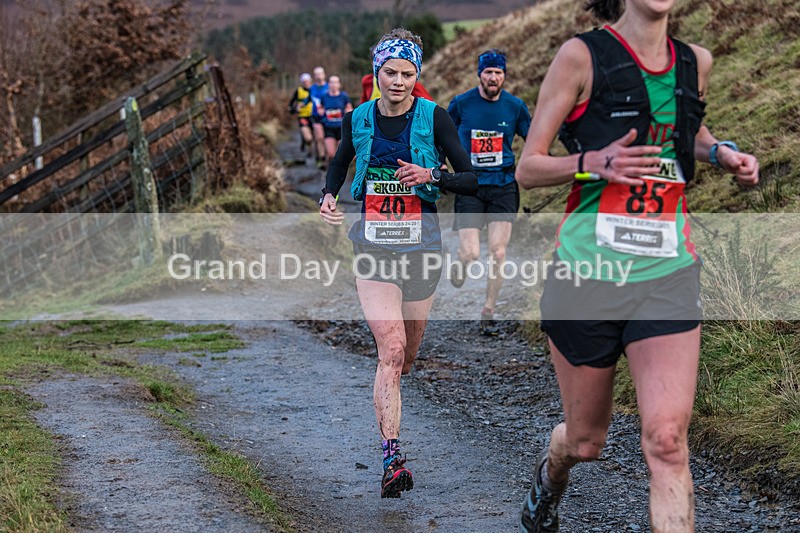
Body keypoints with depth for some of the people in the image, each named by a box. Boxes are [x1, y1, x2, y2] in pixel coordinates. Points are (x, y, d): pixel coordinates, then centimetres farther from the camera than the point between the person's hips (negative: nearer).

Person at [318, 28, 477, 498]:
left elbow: (472, 180, -5)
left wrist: (432, 176, -22)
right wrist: (328, 197, 3)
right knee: (391, 348, -16)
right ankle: (392, 460, -20)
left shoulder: (434, 118, -4)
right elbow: (340, 162, 22)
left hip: (421, 242, 0)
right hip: (373, 243, 0)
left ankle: (384, 404, 46)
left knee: (407, 355, 11)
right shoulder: (358, 119, 2)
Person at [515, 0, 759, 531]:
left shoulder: (696, 62, 8)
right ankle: (550, 475, 48)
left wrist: (721, 152, 8)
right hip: (588, 270, -2)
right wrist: (593, 162, -23)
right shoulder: (581, 56, -5)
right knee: (584, 441, 12)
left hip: (669, 273, 2)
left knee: (668, 440, -14)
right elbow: (527, 169, -4)